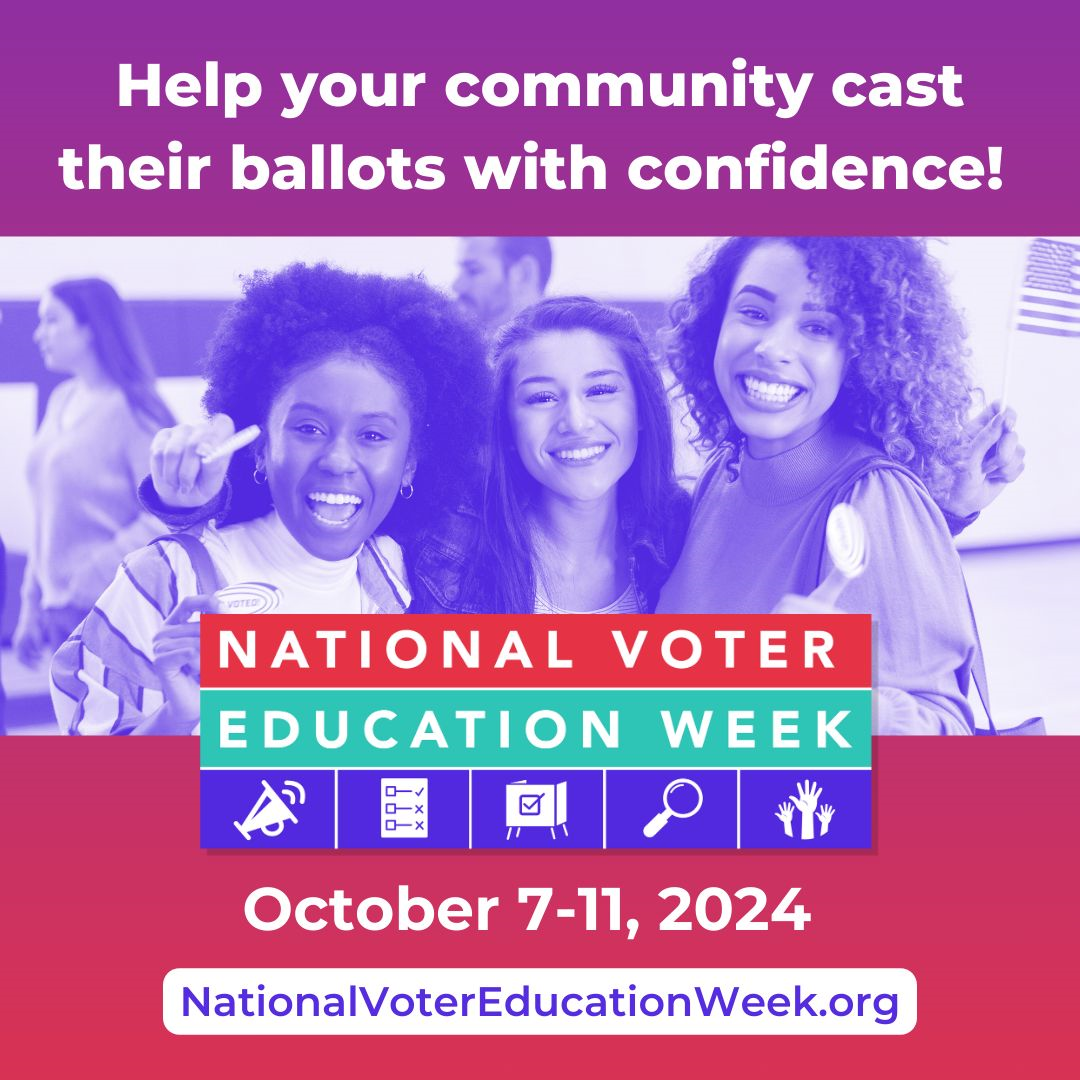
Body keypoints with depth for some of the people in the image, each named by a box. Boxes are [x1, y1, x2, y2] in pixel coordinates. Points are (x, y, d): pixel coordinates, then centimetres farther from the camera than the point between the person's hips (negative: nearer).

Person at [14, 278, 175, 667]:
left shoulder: (130, 409, -11)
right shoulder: (62, 401, 10)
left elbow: (163, 517, -16)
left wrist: (97, 576, -21)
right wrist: (32, 603, 15)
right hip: (60, 608, 7)